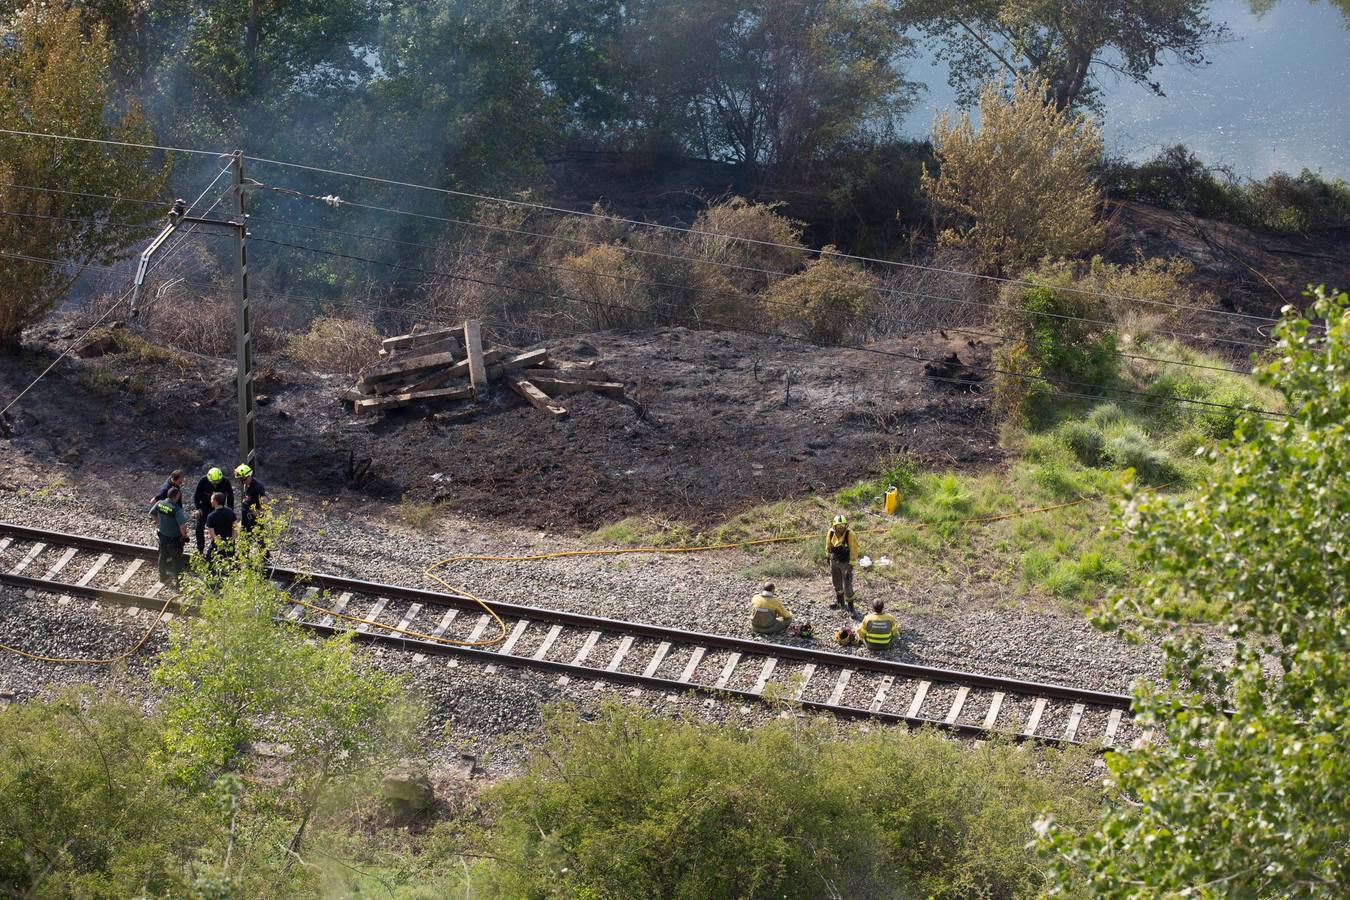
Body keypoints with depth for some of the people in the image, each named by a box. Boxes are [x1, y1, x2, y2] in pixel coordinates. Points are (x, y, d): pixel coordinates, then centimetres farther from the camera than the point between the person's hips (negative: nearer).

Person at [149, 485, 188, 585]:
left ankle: (163, 577, 41)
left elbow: (151, 514, 6)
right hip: (175, 539, -6)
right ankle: (175, 578, 9)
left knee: (163, 556, 25)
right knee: (177, 558, 15)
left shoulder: (159, 504, -12)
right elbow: (183, 526, -35)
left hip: (162, 535, 6)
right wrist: (184, 535, -15)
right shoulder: (176, 510, -31)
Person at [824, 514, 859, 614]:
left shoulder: (850, 534, -24)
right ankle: (839, 601, 40)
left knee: (847, 584, -6)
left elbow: (854, 549, -18)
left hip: (845, 562, -5)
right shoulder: (830, 533, -10)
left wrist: (852, 564, -17)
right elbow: (828, 546, 8)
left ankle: (851, 605, 6)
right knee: (837, 582, 20)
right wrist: (828, 556, 16)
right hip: (834, 561, 5)